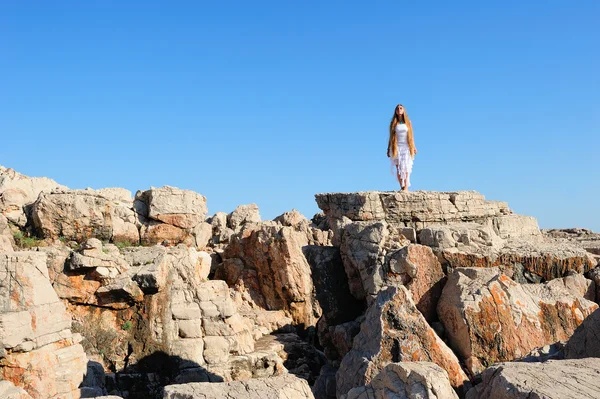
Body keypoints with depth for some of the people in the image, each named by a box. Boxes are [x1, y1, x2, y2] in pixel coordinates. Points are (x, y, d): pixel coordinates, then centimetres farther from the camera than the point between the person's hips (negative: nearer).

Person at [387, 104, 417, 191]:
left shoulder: (408, 122, 7)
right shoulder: (393, 123, 6)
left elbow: (411, 136, 10)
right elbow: (391, 137, 7)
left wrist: (413, 147, 4)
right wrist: (388, 149, 4)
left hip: (406, 147, 0)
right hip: (397, 147, 0)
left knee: (405, 167, -10)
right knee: (398, 168, -3)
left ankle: (406, 187, -15)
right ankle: (402, 187, 1)